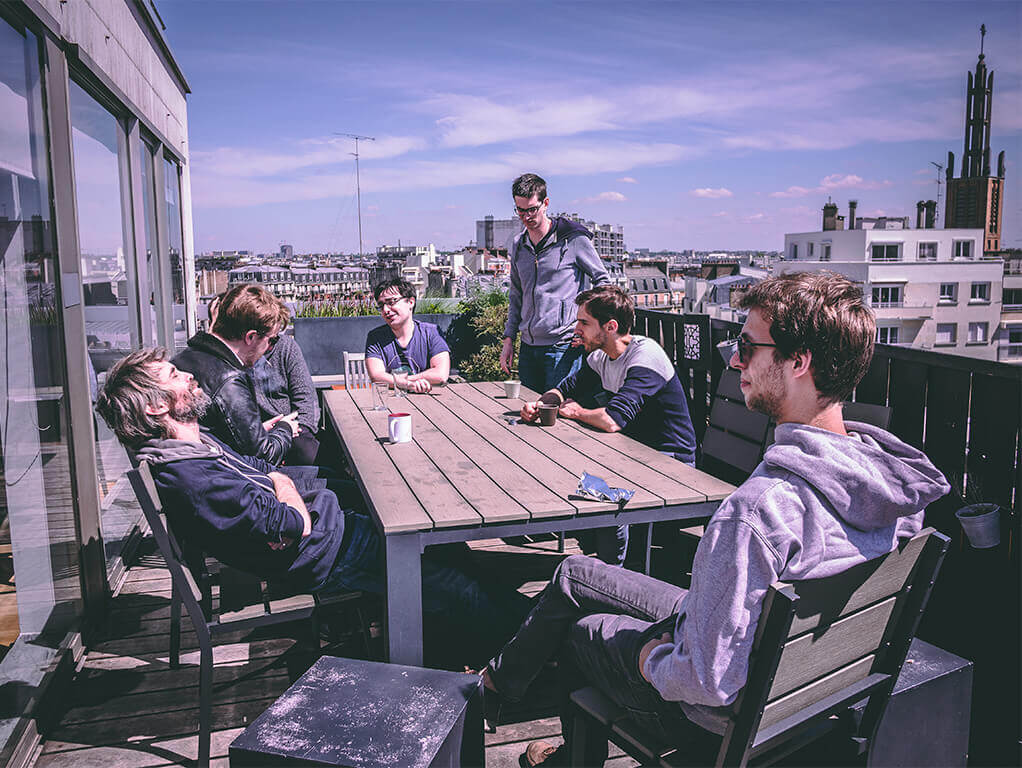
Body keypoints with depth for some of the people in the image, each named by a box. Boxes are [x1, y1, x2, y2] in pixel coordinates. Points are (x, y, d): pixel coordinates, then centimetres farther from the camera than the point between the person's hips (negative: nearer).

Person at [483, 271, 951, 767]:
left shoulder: (761, 508, -40)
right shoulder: (892, 472, -12)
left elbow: (708, 682, -34)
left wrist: (651, 660, -11)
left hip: (724, 718, -7)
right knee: (572, 576, 19)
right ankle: (502, 680, 43)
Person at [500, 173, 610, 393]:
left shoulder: (574, 239, -6)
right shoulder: (517, 246, 11)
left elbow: (603, 280, 1)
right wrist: (508, 338, 14)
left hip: (563, 346, -6)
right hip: (528, 347, 6)